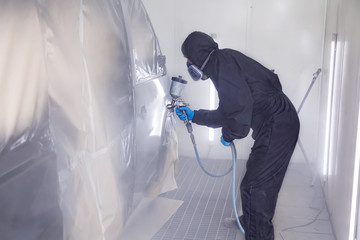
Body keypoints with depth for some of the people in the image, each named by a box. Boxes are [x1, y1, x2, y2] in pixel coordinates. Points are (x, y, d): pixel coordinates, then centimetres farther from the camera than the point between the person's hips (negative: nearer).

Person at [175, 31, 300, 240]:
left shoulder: (223, 61, -12)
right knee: (259, 179, 25)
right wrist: (194, 116, 32)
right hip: (276, 126, 11)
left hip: (276, 127, -11)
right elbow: (226, 113, 30)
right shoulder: (222, 66, 21)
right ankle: (249, 221, 44)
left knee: (255, 187, -7)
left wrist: (229, 135, -12)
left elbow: (240, 103, -26)